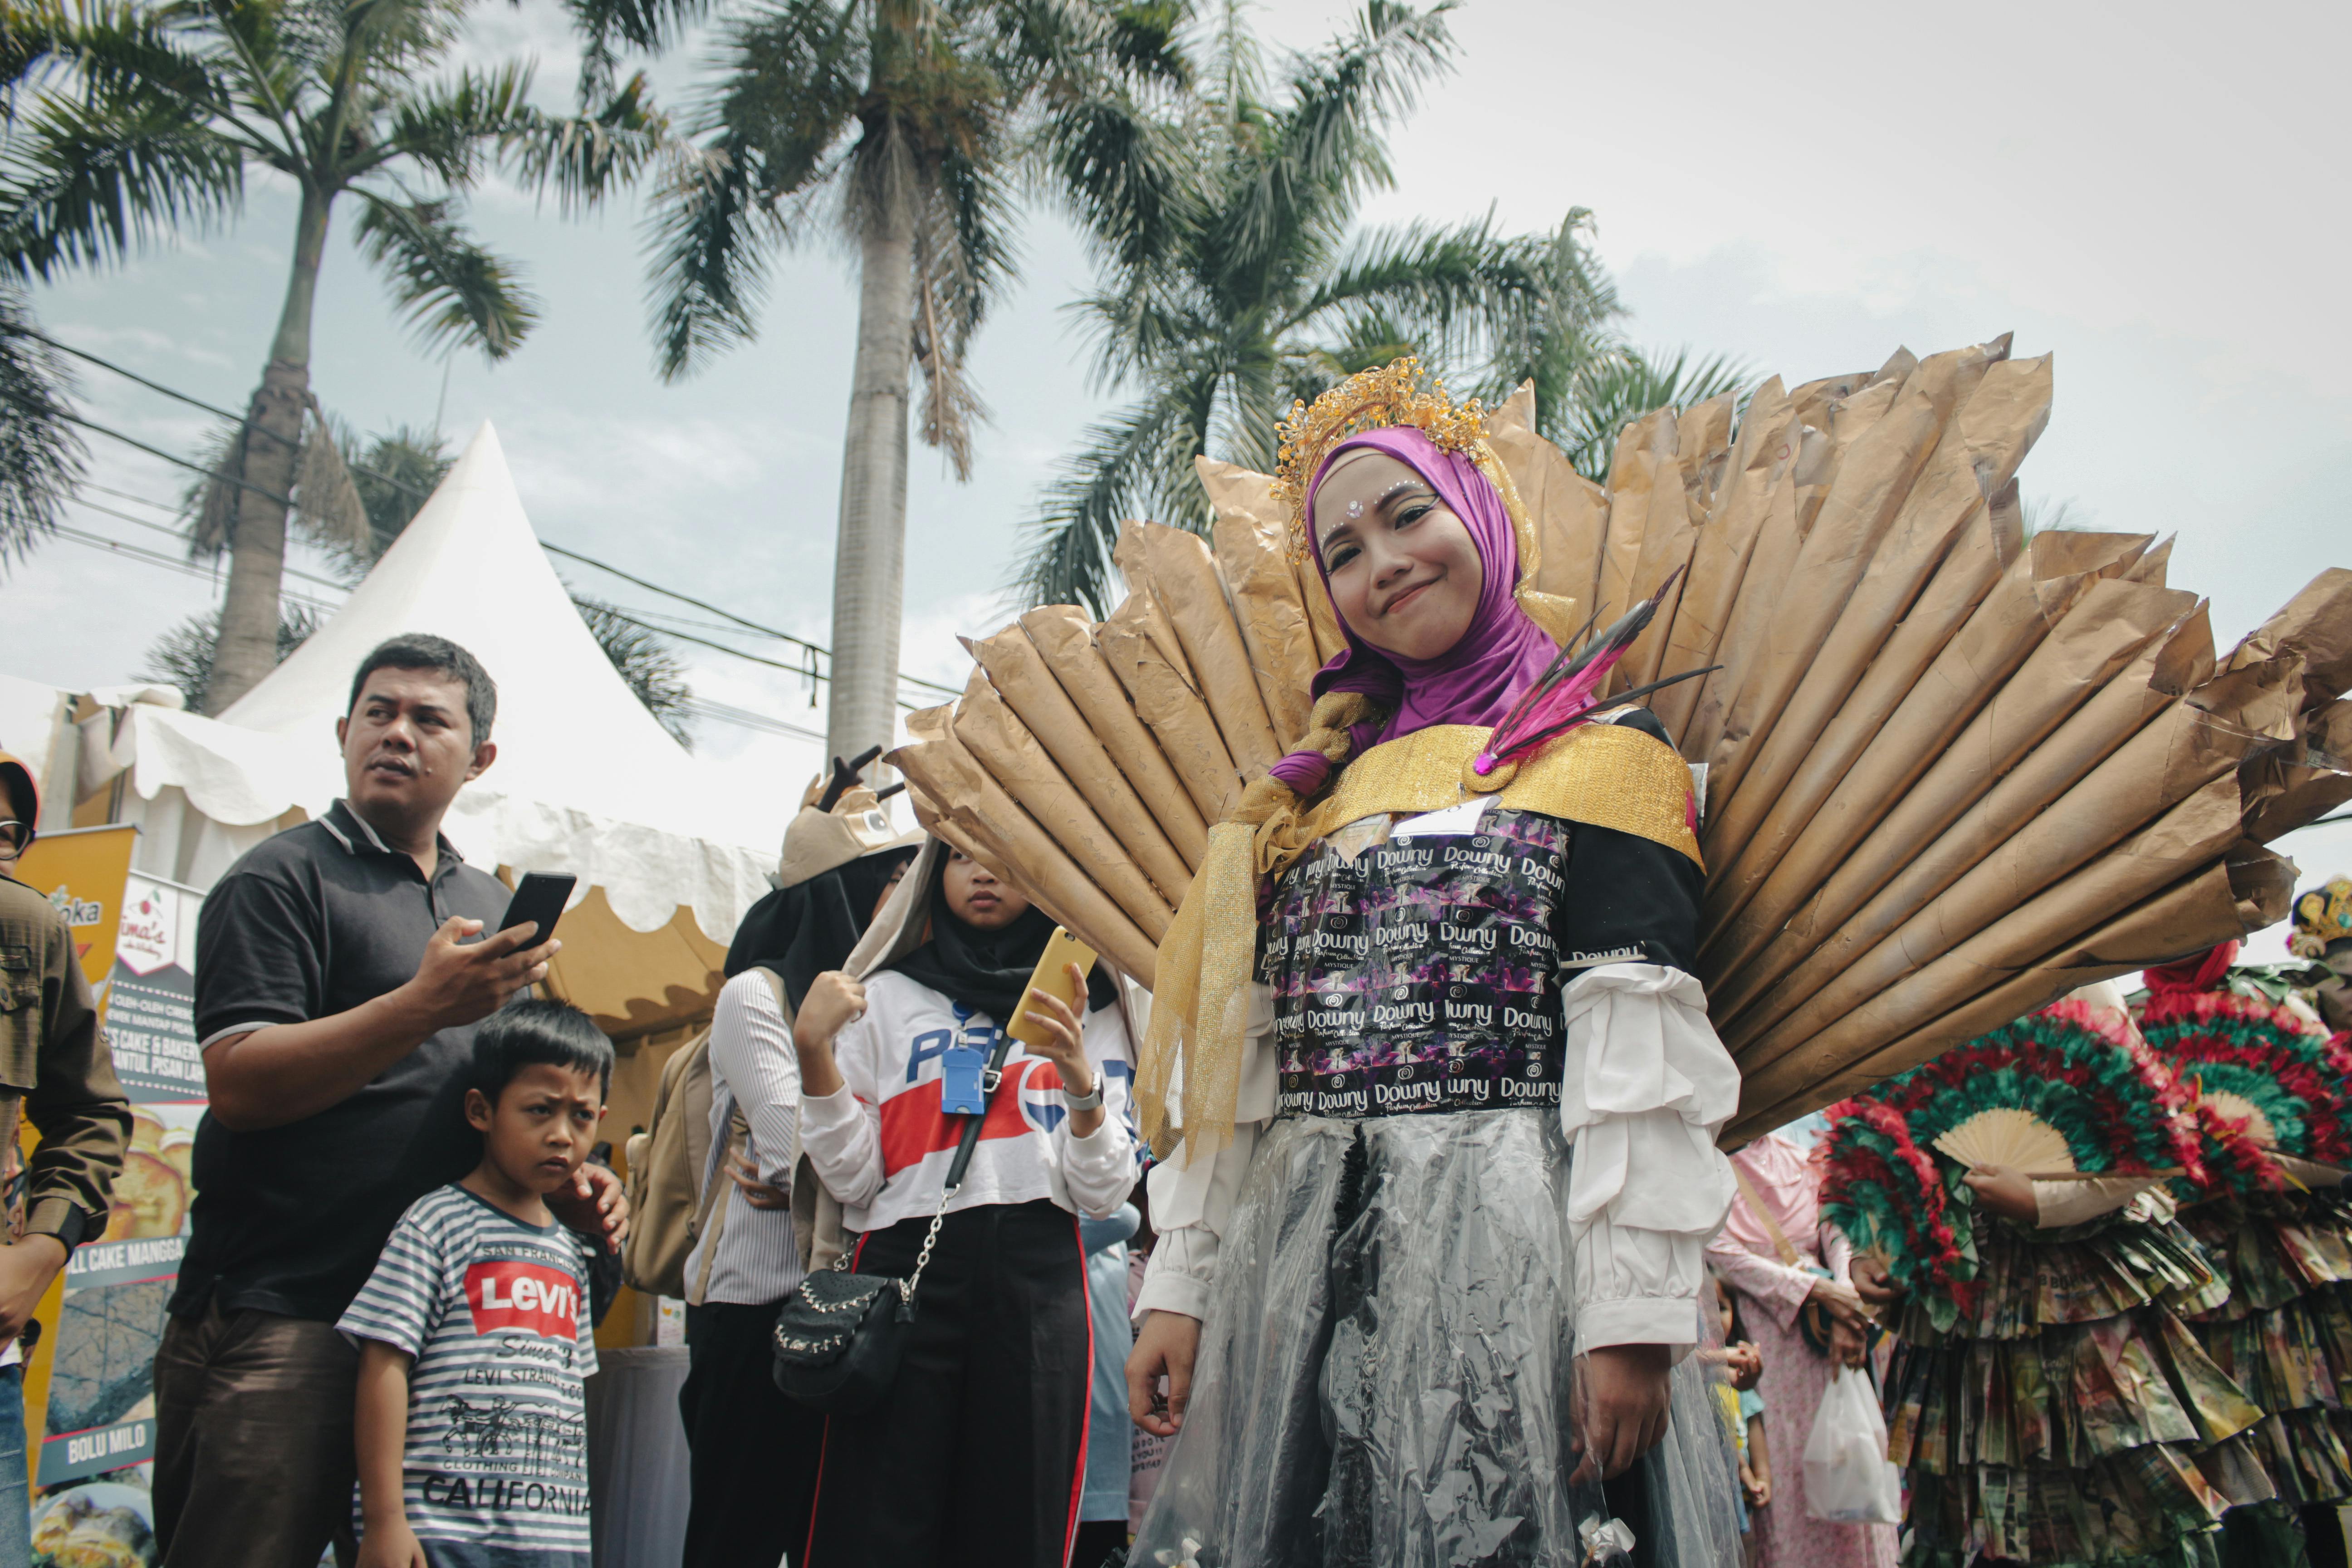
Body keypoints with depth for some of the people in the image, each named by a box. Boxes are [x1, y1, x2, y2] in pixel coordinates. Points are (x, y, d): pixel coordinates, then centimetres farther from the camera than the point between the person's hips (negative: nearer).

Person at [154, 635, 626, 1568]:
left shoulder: (490, 903, 18)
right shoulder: (282, 879, -3)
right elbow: (237, 1083, -15)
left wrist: (565, 1183, 7)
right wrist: (427, 1006, -24)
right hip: (279, 1318, -6)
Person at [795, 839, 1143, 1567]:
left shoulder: (1087, 1008, 15)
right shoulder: (887, 997, 15)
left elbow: (1103, 1194, 5)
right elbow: (855, 1180, 5)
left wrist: (1082, 1081, -11)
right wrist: (812, 1049, -5)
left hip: (1040, 1286, 1)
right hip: (906, 1271, 0)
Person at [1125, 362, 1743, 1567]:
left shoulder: (1604, 756, 2)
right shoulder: (1317, 790, 17)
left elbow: (1636, 1059, -8)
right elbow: (1234, 1063, 13)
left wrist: (1633, 1314, -16)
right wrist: (1180, 1281, 7)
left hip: (1516, 1252, -4)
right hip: (1298, 1272, 5)